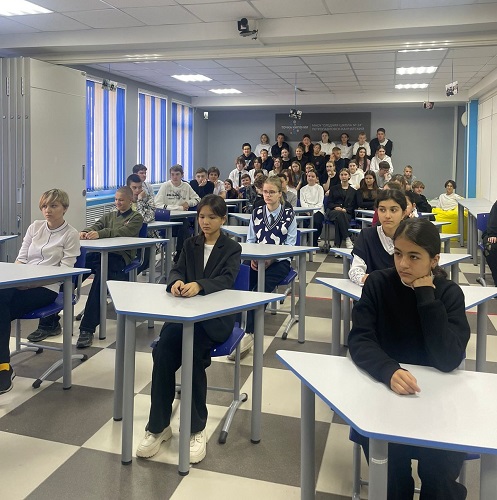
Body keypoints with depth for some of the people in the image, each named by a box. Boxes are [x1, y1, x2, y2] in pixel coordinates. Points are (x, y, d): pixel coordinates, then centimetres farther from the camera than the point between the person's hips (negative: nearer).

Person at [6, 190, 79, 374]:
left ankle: (4, 366, -18)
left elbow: (64, 271, -6)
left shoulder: (71, 234, 1)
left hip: (46, 288, -4)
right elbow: (21, 258, 15)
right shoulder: (35, 227, 18)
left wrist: (32, 283, -17)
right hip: (23, 283, 4)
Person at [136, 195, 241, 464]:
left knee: (193, 349, -32)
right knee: (163, 351, -26)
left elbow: (226, 279, -13)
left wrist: (199, 285, -33)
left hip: (217, 315, -3)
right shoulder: (190, 244, 17)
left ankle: (196, 429, -18)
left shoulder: (232, 248, 5)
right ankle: (158, 426, -16)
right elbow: (176, 270, 3)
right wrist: (176, 282, -23)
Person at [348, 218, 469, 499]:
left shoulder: (450, 293, -7)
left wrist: (427, 296, -21)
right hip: (385, 388, 0)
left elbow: (449, 361, -19)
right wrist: (389, 371, -36)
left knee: (439, 464, -22)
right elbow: (359, 340, -17)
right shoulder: (379, 283, -6)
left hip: (435, 396, 0)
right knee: (384, 446, -24)